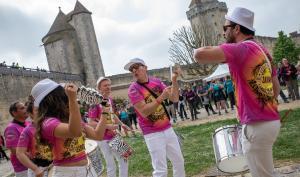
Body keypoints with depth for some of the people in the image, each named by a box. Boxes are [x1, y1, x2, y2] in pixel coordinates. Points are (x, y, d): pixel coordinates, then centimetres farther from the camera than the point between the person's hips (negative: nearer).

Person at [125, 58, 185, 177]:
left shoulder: (156, 81, 3)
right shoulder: (133, 89, -12)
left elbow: (174, 99, -2)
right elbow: (144, 112, -21)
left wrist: (174, 80, -14)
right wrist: (161, 98, -29)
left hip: (168, 129, 6)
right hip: (153, 134, -6)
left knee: (179, 161, 18)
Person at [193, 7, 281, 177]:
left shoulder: (241, 49, -16)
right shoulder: (263, 50, 12)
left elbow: (199, 54, -28)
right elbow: (276, 87, 17)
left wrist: (216, 50, -6)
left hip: (257, 126, -9)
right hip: (272, 121, 9)